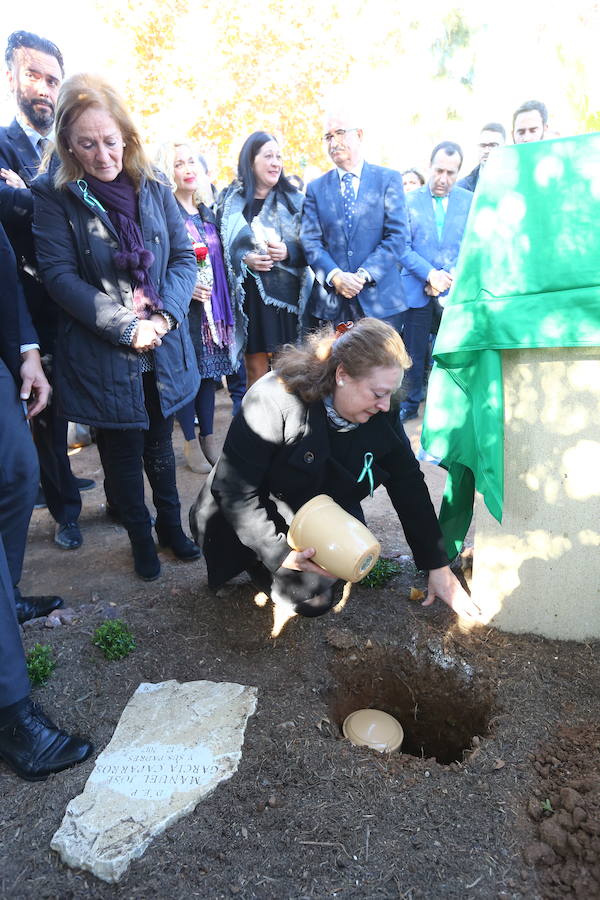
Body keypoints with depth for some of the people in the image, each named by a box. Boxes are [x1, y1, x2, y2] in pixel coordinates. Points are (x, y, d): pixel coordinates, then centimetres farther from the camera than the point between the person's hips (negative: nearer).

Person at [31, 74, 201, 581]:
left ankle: (171, 524, 38)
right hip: (101, 357, -3)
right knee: (122, 453, 10)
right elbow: (60, 275, -12)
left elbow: (184, 257, 2)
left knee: (160, 445, 18)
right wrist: (126, 327, -19)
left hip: (164, 349, 3)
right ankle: (140, 536, 32)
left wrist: (162, 316, -14)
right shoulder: (54, 196, -6)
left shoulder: (154, 189, 4)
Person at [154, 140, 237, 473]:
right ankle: (191, 442, 14)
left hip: (213, 308, 6)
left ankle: (208, 438, 21)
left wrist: (224, 304, 10)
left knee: (210, 370, 10)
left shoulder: (207, 213, 14)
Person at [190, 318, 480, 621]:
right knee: (312, 597, -17)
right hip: (263, 526, -5)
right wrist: (280, 552, -31)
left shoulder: (382, 415, -15)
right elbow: (234, 490, -27)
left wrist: (439, 567, -7)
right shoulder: (275, 399, -30)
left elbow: (409, 487, -7)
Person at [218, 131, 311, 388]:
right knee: (255, 372, 1)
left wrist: (288, 252, -14)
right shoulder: (230, 201, 6)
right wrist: (244, 259, -13)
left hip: (287, 295, 0)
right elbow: (222, 250, 6)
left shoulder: (293, 199, 8)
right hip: (249, 298, 0)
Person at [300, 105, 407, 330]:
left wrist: (364, 275, -14)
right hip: (329, 305, 1)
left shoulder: (389, 179, 6)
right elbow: (311, 241, 3)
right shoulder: (315, 188, 11)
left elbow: (396, 235, -2)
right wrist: (335, 276, -15)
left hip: (380, 302, -1)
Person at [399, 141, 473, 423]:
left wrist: (449, 276, -11)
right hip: (418, 290, 0)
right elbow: (403, 246, -2)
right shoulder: (409, 201, 4)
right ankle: (410, 404, 19)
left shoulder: (470, 201, 6)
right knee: (414, 352, 5)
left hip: (456, 291, 1)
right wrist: (430, 273, -15)